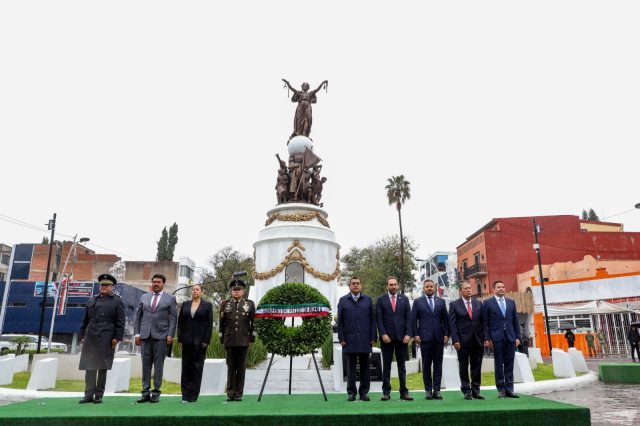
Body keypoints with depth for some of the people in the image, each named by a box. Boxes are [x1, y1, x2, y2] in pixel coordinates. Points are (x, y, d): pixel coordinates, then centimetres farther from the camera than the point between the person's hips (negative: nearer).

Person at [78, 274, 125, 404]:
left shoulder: (117, 301, 4)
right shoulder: (92, 300, 17)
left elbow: (120, 322, -2)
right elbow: (85, 320, 17)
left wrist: (117, 337, -9)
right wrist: (82, 335, 9)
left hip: (106, 339, -3)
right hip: (90, 338, 4)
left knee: (102, 367, 2)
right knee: (89, 366, 1)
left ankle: (99, 395, 11)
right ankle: (89, 395, 6)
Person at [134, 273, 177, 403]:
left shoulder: (170, 298, 4)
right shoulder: (144, 297, 13)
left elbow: (173, 318, 0)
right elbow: (138, 316, 12)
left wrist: (170, 335, -8)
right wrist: (137, 333, 4)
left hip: (161, 336, -2)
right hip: (145, 335, 3)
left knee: (158, 365, 1)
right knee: (146, 365, 5)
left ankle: (156, 392, 9)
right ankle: (145, 392, 12)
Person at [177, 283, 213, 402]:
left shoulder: (207, 305, 2)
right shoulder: (185, 305, 10)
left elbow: (209, 324, -1)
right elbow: (180, 322, 10)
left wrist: (206, 341, -8)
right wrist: (180, 339, 2)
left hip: (200, 341, -3)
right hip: (187, 341, 3)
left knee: (197, 367, 1)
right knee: (186, 367, 5)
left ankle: (193, 395, 9)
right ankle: (185, 394, 13)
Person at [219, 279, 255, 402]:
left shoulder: (250, 304, 6)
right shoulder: (225, 304, 8)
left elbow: (253, 323, 5)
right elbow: (222, 323, 9)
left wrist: (252, 339, 1)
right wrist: (222, 340, 5)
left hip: (244, 340, -1)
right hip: (230, 340, 1)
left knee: (241, 367, 3)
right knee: (231, 367, 5)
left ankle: (239, 394, 10)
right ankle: (230, 393, 11)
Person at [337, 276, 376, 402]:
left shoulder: (368, 300, 7)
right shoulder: (343, 300, 5)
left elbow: (373, 320, 5)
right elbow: (340, 321, 3)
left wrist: (373, 337, -1)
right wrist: (341, 338, -3)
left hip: (365, 340, 1)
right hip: (350, 340, -1)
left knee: (364, 367, 7)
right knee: (351, 368, 5)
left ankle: (364, 392, 16)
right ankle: (351, 392, 14)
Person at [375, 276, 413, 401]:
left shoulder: (404, 299, 8)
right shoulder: (381, 300, 4)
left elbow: (408, 318, 4)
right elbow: (378, 319, -1)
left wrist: (408, 334, -5)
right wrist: (383, 334, -11)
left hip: (401, 336, 1)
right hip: (387, 336, -1)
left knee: (401, 365, 7)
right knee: (386, 365, 4)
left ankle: (404, 392, 11)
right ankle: (386, 392, 10)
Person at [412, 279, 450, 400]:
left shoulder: (441, 302, 12)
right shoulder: (417, 302, 6)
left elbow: (445, 319, 10)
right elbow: (413, 320, 4)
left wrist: (446, 334, 1)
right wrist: (415, 335, -4)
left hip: (439, 337, 2)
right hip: (425, 337, -2)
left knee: (438, 364, 3)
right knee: (426, 365, 2)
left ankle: (437, 390, 8)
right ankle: (428, 390, 9)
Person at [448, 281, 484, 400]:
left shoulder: (478, 303, 10)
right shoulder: (454, 305, 0)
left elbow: (483, 322, 9)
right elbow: (452, 324, -4)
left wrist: (485, 338, 1)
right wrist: (455, 340, -12)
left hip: (478, 340, 3)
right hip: (463, 341, -3)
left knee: (477, 367, 8)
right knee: (463, 367, 5)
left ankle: (476, 391, 17)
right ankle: (466, 391, 14)